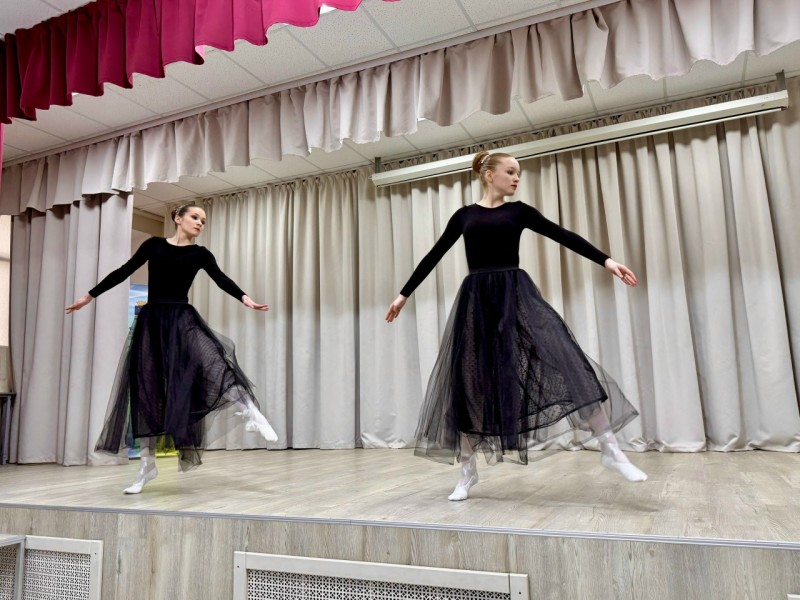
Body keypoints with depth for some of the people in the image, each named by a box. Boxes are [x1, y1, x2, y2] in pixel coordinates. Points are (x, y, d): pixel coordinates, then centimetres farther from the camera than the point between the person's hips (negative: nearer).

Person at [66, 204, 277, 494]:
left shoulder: (200, 253, 7)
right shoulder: (154, 244, 10)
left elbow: (221, 279, -7)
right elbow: (123, 272, 15)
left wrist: (246, 299, -25)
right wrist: (89, 296, 18)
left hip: (181, 319, -1)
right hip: (150, 320, 2)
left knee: (212, 356, -33)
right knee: (145, 389, 1)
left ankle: (251, 413, -32)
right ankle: (148, 464, 11)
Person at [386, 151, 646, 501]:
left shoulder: (519, 211, 12)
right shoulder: (464, 215, 13)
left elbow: (563, 236, 5)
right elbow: (434, 256, 15)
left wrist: (606, 261, -6)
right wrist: (404, 294, 14)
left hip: (516, 295, 0)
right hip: (476, 300, 0)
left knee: (563, 363, -14)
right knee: (470, 382, 1)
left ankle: (610, 450, -3)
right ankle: (468, 472, 14)